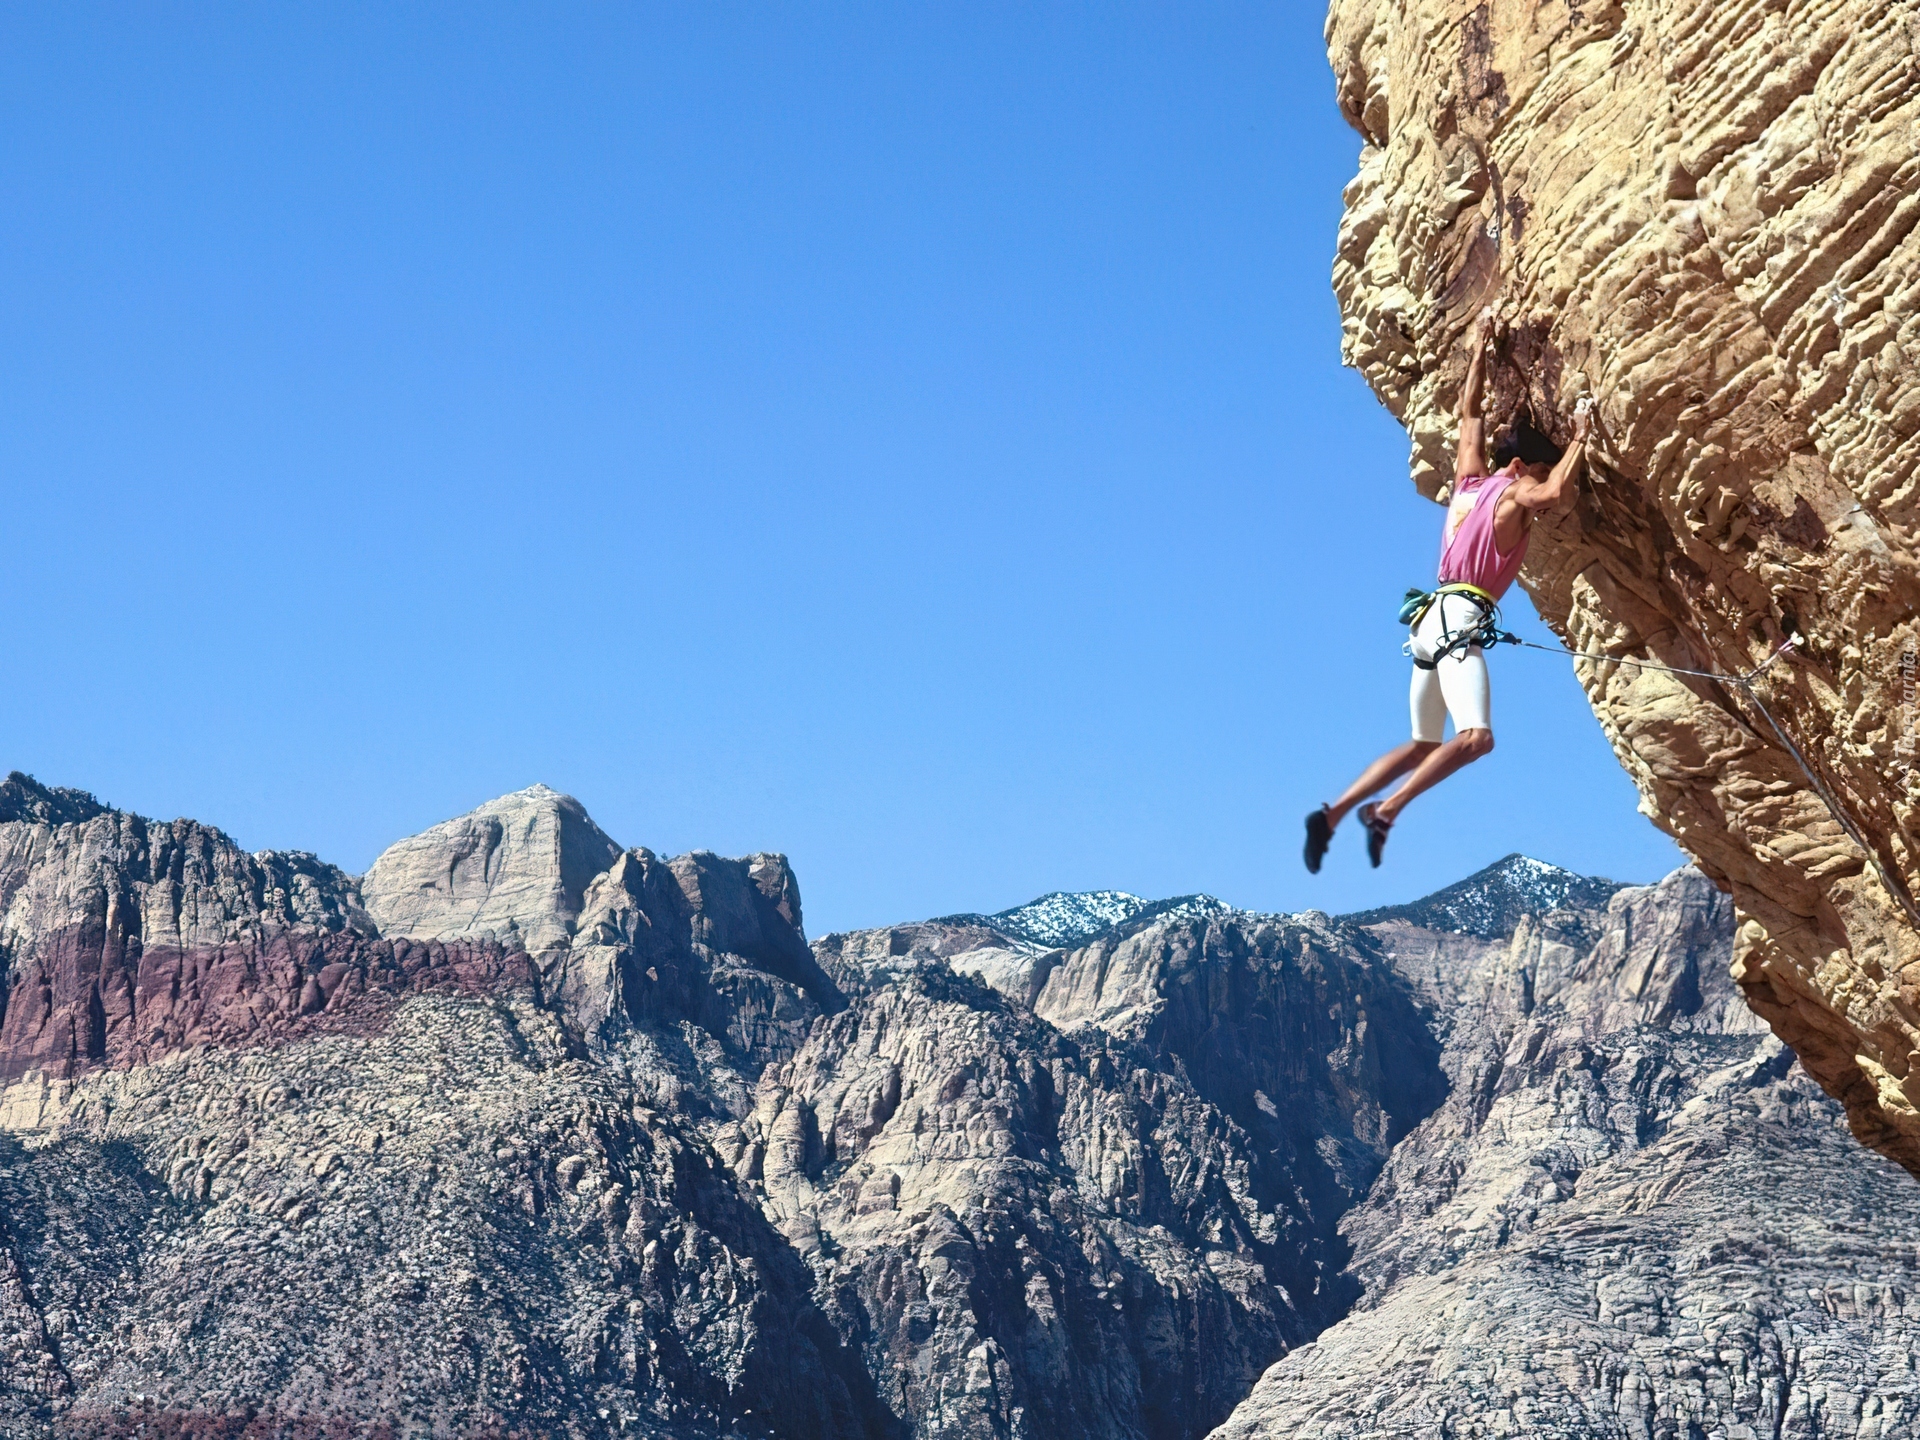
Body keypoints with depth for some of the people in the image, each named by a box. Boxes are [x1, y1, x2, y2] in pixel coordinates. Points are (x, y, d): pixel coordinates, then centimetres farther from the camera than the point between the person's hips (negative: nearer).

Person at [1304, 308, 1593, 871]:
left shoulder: (1469, 480, 18)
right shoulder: (1513, 493, -3)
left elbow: (1470, 413, 30)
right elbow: (1557, 492, -24)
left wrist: (1481, 349, 34)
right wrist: (1580, 438, -11)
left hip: (1434, 618, 9)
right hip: (1460, 618, -9)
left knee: (1424, 746, 14)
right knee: (1475, 737, -21)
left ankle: (1333, 813, 5)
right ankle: (1387, 809, -27)